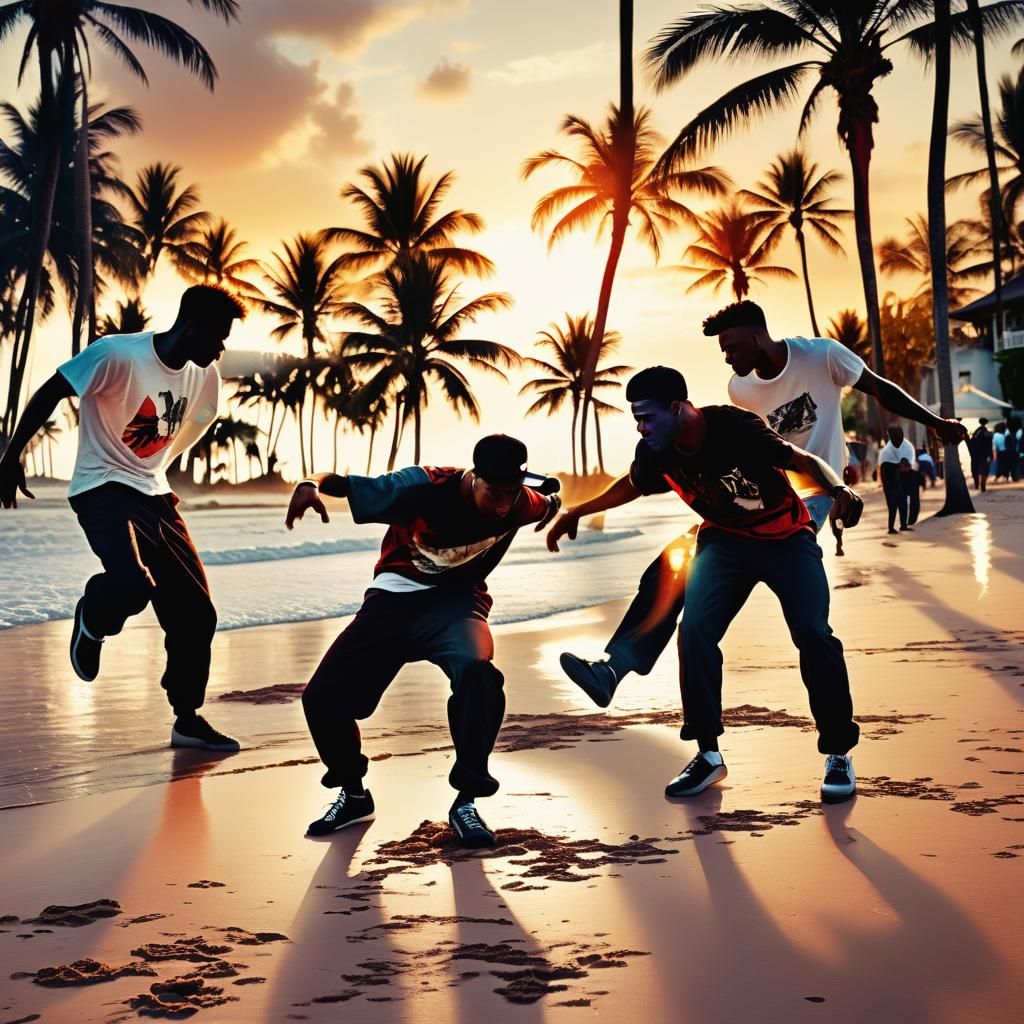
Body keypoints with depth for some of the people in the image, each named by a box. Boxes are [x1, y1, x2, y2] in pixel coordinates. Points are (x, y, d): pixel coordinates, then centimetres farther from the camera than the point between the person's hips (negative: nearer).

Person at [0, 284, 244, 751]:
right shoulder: (116, 354, -18)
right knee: (133, 583, -32)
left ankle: (187, 720, 18)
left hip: (154, 493, 7)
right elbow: (48, 395, -11)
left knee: (195, 612, 2)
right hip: (103, 488, -6)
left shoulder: (205, 376, 2)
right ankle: (93, 620, 5)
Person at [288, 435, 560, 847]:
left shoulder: (520, 504, -13)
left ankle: (465, 801, -18)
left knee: (476, 670, -35)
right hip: (394, 597, 0)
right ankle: (353, 794, 20)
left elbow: (547, 506, 12)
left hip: (455, 602, 0)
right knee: (322, 697, -9)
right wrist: (312, 485, -42)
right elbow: (348, 485, -20)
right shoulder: (423, 487, -22)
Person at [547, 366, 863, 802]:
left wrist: (838, 489, -52)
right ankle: (708, 754, -1)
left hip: (786, 537, -4)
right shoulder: (654, 452, -14)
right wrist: (576, 512, 15)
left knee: (813, 635, -18)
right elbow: (630, 487, 10)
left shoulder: (735, 427, -30)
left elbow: (805, 461, -31)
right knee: (695, 631, -14)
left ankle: (838, 754, -1)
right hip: (724, 540, 4)